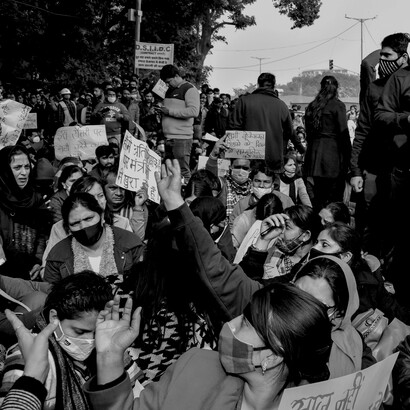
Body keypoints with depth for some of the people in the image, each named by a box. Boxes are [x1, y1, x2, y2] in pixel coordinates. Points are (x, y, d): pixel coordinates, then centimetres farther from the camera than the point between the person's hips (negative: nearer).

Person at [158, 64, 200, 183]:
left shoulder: (189, 89, -6)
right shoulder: (170, 90, 19)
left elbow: (194, 111, -19)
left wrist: (170, 111, -16)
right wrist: (162, 110, 11)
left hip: (182, 138, -8)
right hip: (168, 137, 8)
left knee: (183, 171, -7)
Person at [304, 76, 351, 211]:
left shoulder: (312, 106, 10)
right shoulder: (337, 105, -5)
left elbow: (308, 132, 12)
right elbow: (343, 133, -10)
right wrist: (347, 157, -6)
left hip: (313, 153, 5)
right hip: (332, 153, -5)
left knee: (315, 200, 10)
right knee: (334, 200, -1)